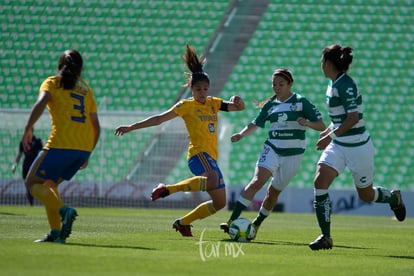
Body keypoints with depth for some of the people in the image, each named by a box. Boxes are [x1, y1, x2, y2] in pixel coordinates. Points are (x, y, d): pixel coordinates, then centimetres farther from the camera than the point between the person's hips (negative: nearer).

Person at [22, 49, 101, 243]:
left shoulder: (53, 82, 6)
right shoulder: (86, 89, 20)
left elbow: (41, 103, -15)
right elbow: (96, 127, 18)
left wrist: (28, 130, -10)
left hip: (61, 144, -6)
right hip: (84, 147, 6)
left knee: (32, 183, 7)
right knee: (49, 184, 20)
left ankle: (63, 210, -20)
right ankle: (56, 233, 5)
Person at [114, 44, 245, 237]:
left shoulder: (214, 103, 14)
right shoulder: (186, 106, -2)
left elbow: (239, 107, 15)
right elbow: (159, 119, -2)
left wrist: (238, 101, -10)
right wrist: (131, 127, -4)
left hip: (211, 156, 7)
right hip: (198, 153, -7)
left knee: (219, 203, 11)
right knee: (213, 179, -39)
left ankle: (183, 222, 23)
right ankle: (167, 189, -27)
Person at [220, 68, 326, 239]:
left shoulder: (301, 102, -2)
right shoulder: (270, 105, 8)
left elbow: (321, 126, -5)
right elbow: (255, 124, 17)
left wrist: (306, 123, -25)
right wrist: (241, 134, -3)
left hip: (293, 154, -1)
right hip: (272, 149, 1)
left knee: (273, 192, 6)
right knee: (257, 181, -21)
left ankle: (256, 225, 28)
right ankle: (232, 221, -29)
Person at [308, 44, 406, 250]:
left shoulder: (345, 85, -20)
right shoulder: (334, 84, 7)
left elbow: (353, 117, -27)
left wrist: (331, 136, -28)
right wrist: (329, 131, 15)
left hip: (357, 147, -8)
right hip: (338, 146, 8)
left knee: (366, 195, 9)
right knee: (320, 183, -12)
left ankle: (394, 198, 43)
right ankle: (326, 237, -10)